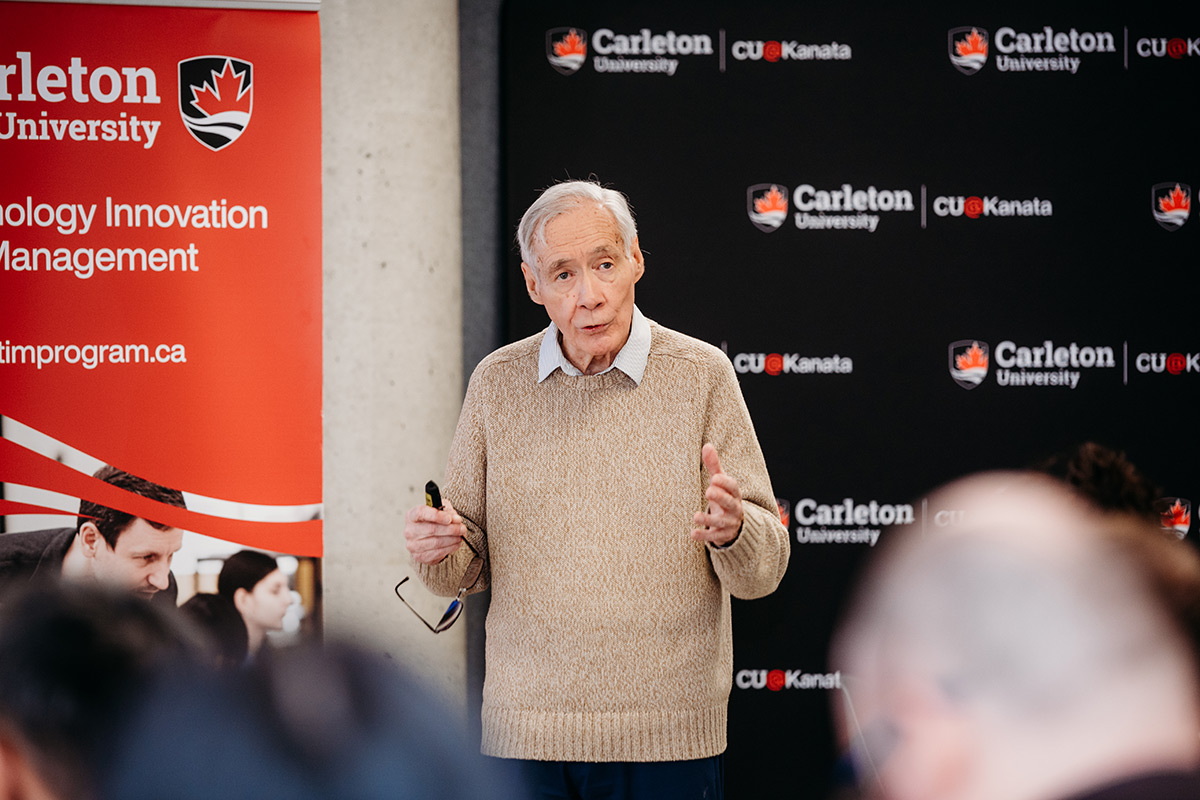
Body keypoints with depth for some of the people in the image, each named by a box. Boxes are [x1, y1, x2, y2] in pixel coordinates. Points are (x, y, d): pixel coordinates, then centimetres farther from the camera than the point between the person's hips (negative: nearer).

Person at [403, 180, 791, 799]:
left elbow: (765, 569, -2)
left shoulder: (702, 375, -2)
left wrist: (732, 531, -24)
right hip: (526, 735, 2)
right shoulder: (496, 382, 5)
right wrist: (437, 552, -11)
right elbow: (468, 568, 11)